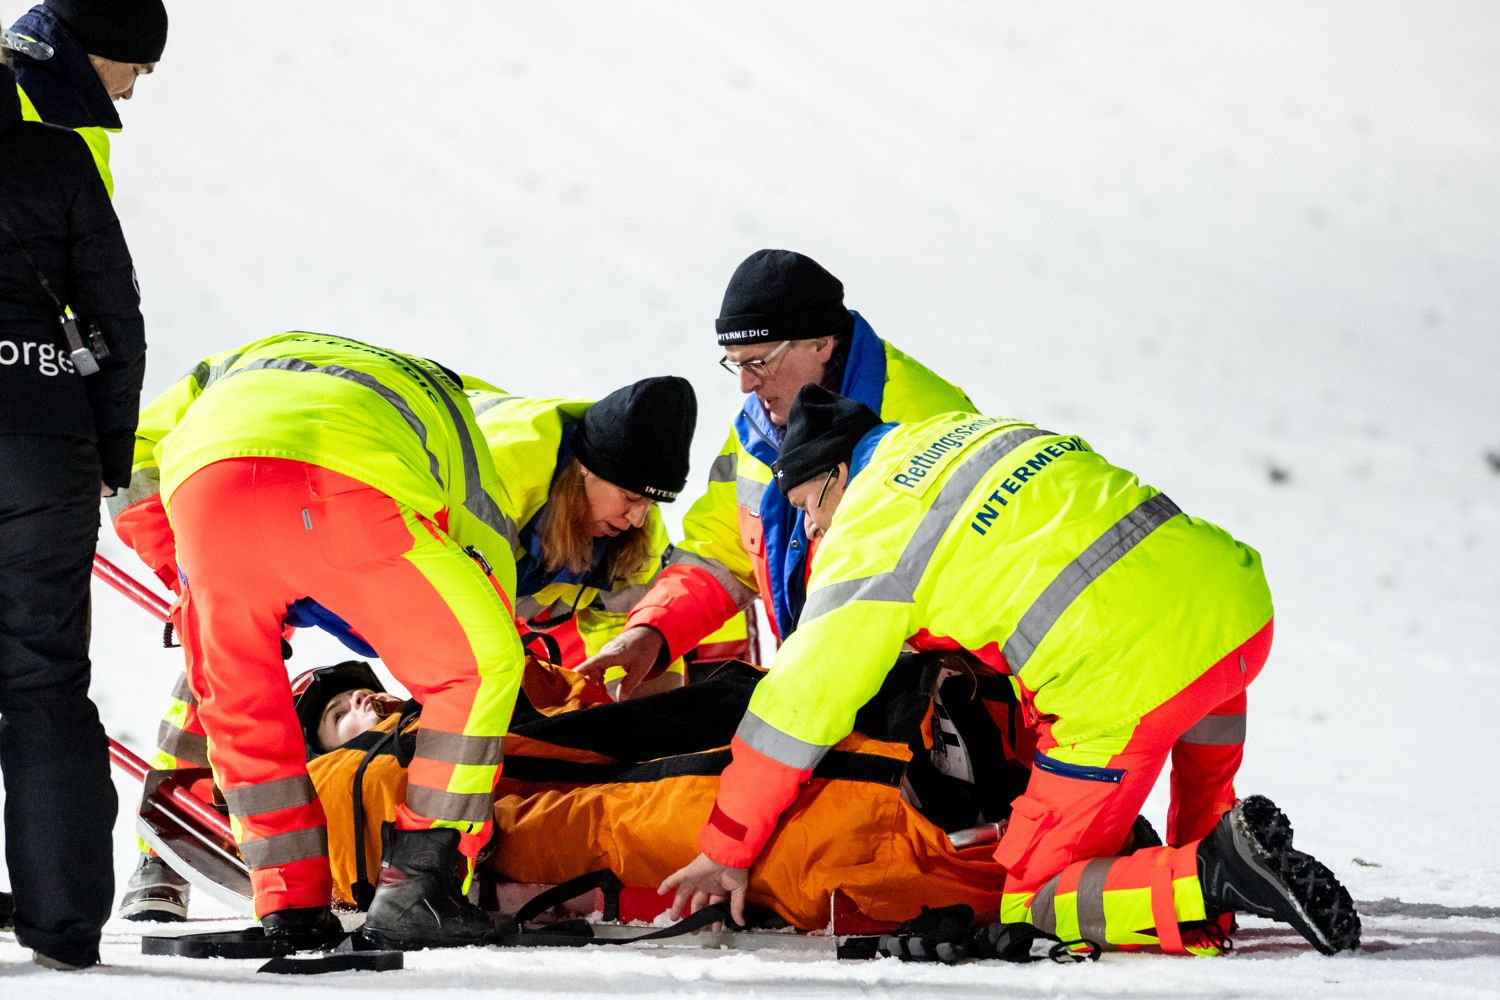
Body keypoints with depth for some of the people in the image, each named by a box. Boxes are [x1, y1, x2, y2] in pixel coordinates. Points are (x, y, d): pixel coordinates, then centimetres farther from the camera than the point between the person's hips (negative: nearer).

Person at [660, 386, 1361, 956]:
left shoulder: (870, 536, 1)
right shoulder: (965, 431, 22)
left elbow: (801, 702, 3)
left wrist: (726, 850, 11)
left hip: (1127, 686, -7)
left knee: (1033, 903, 7)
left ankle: (1207, 879, -16)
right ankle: (1211, 829, 24)